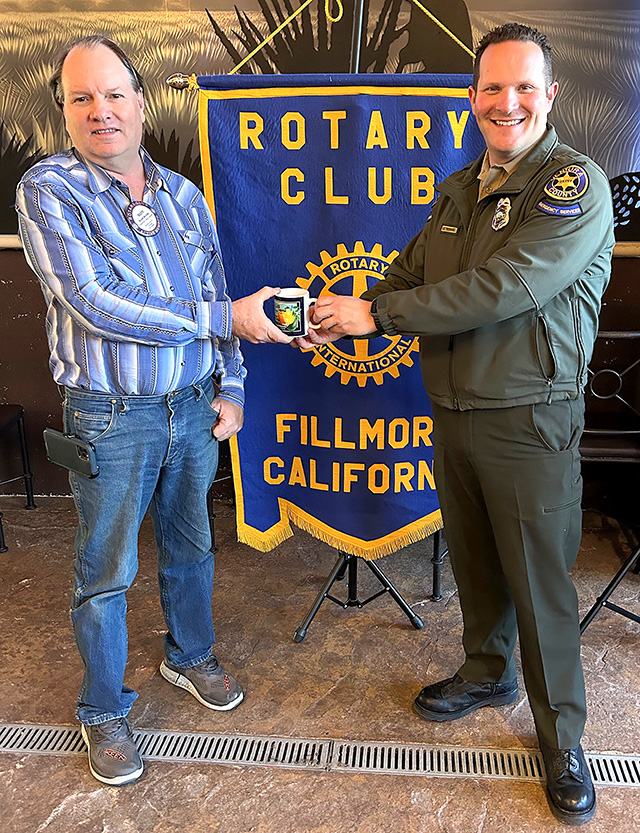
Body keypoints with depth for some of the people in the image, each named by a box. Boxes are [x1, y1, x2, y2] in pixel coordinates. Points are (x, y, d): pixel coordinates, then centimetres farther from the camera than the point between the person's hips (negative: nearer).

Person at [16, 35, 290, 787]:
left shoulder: (183, 195, 6)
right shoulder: (48, 190, -10)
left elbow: (216, 296, 12)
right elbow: (96, 304, -21)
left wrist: (230, 387, 4)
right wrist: (226, 319, -20)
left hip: (194, 407, 5)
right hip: (111, 417, -4)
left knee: (190, 545, 19)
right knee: (105, 573, 9)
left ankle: (189, 656, 44)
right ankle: (103, 711, 29)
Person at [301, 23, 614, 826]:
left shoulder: (576, 184, -13)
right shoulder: (458, 188, 12)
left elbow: (505, 289, -25)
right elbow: (410, 273, 12)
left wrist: (377, 313, -22)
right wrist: (339, 317, -7)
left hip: (529, 421, -6)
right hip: (452, 412, 6)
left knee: (539, 583, 4)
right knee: (472, 560, 19)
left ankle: (561, 738, 23)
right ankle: (487, 671, 43)